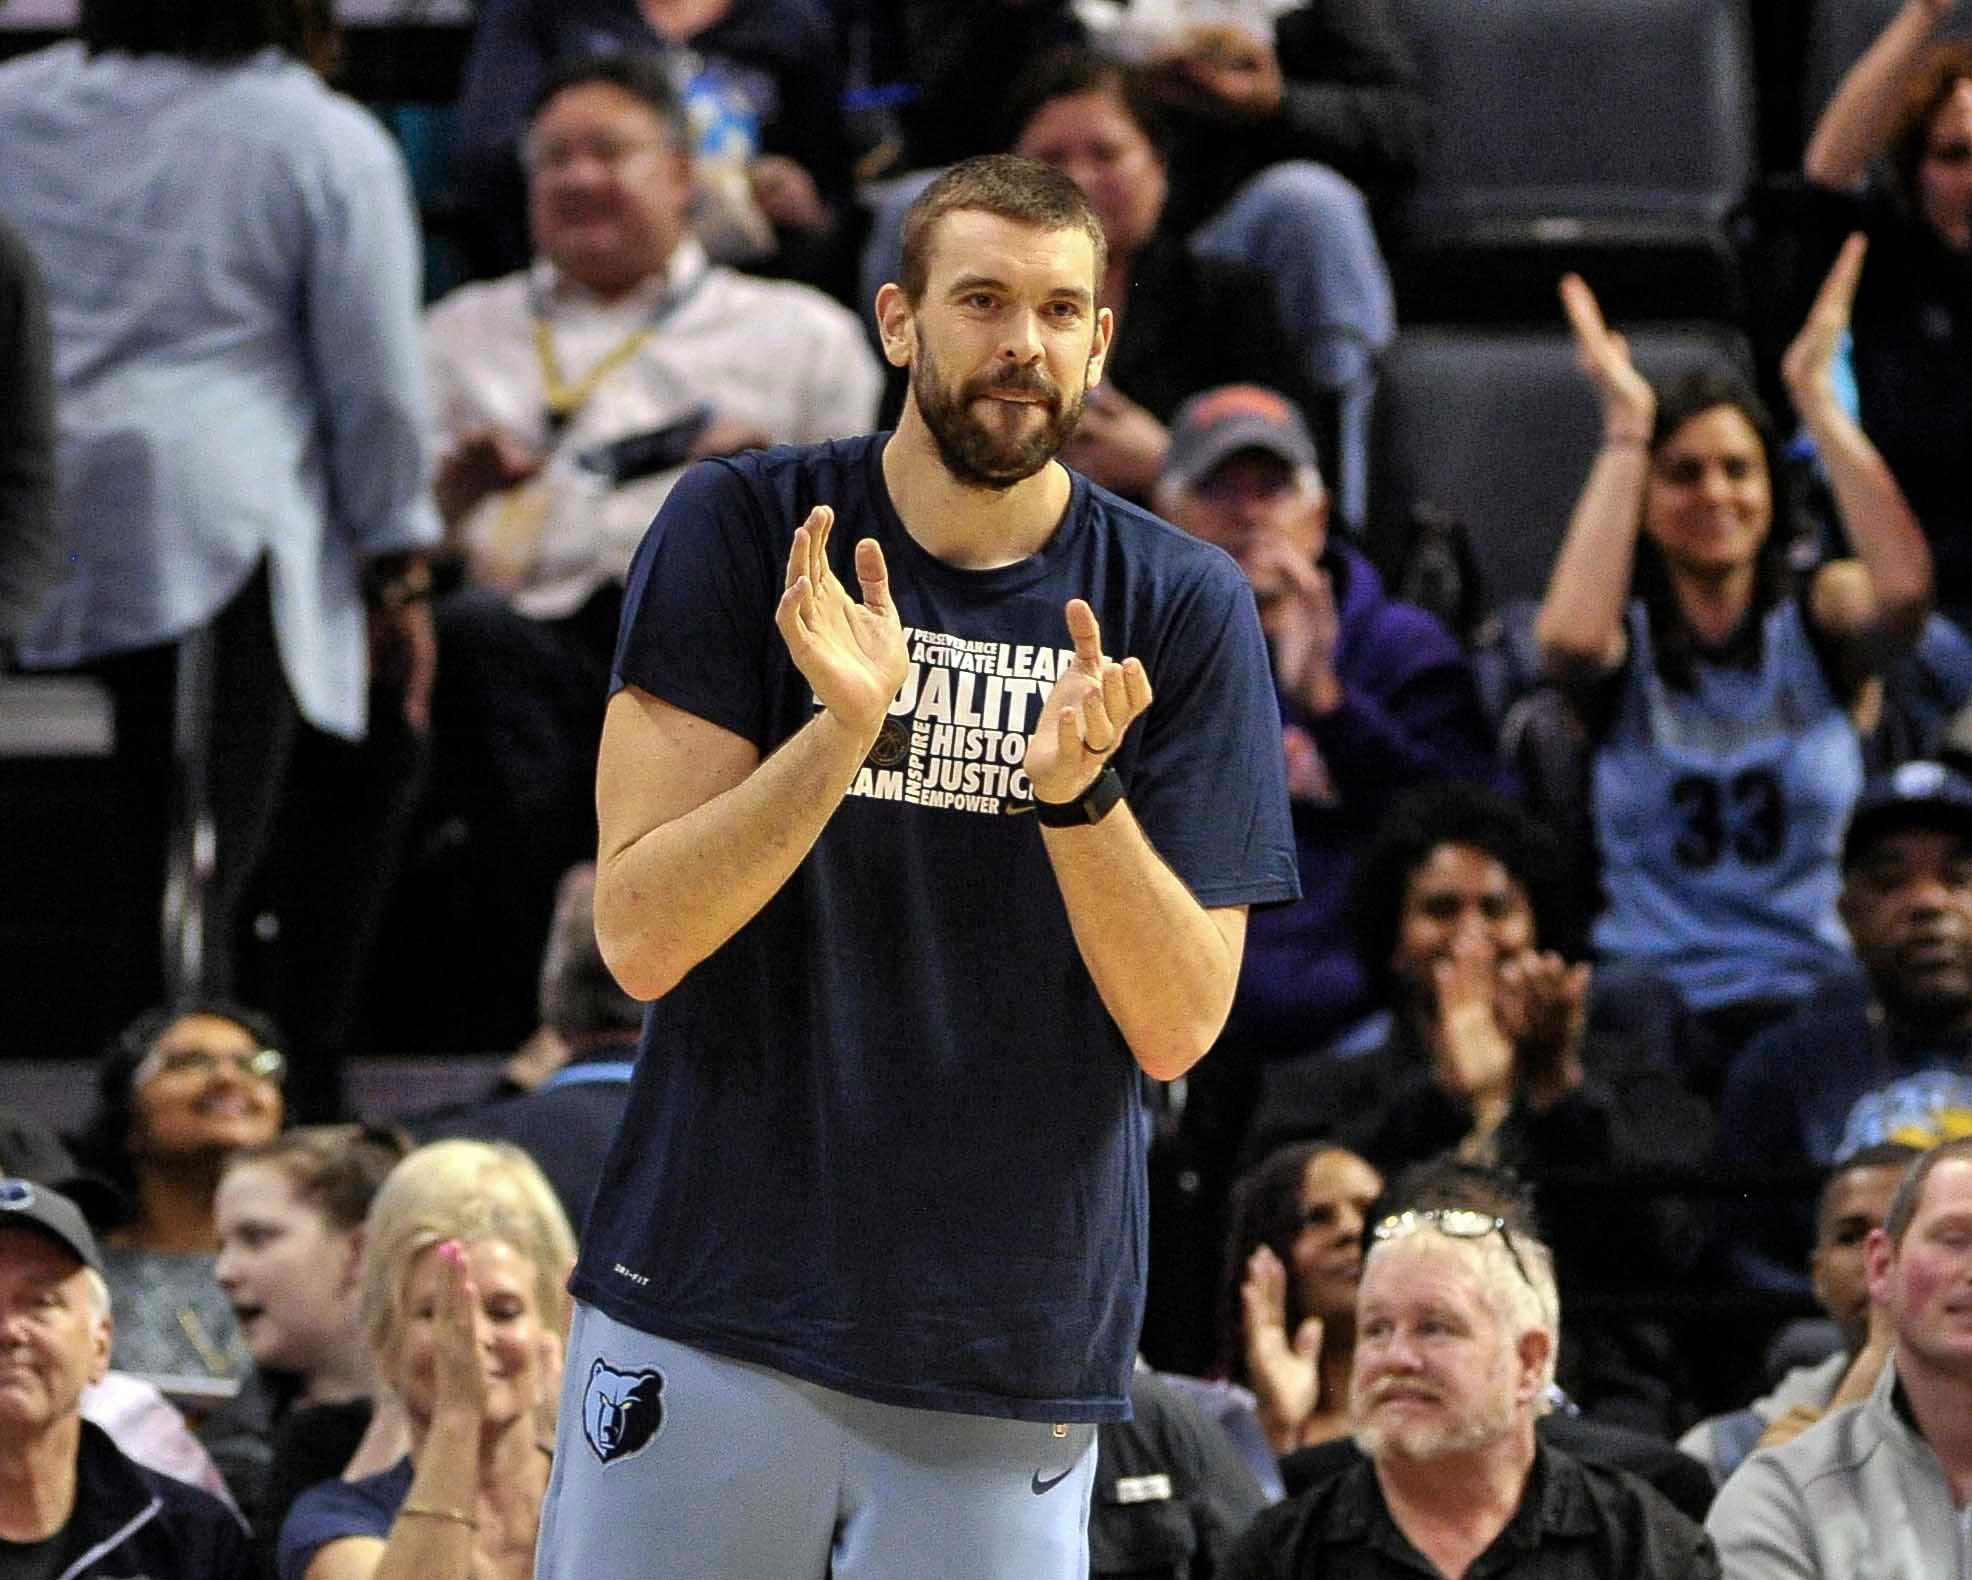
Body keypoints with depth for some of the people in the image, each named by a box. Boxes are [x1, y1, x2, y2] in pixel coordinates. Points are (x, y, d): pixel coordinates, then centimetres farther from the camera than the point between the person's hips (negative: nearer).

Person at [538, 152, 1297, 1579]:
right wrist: (845, 727, -22)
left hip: (1018, 1354, 1)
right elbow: (641, 937, -8)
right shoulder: (740, 531, -2)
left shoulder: (1181, 608, 0)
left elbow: (1177, 1029, -4)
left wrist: (1078, 790, -21)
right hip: (713, 1306, -1)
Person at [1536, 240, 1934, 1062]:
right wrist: (1626, 427, -13)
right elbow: (1570, 637, -20)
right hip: (1653, 1008, 0)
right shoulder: (1626, 642, 6)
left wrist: (1815, 393, -12)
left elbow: (1904, 587, -17)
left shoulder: (1821, 619, 8)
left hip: (1819, 993, 1)